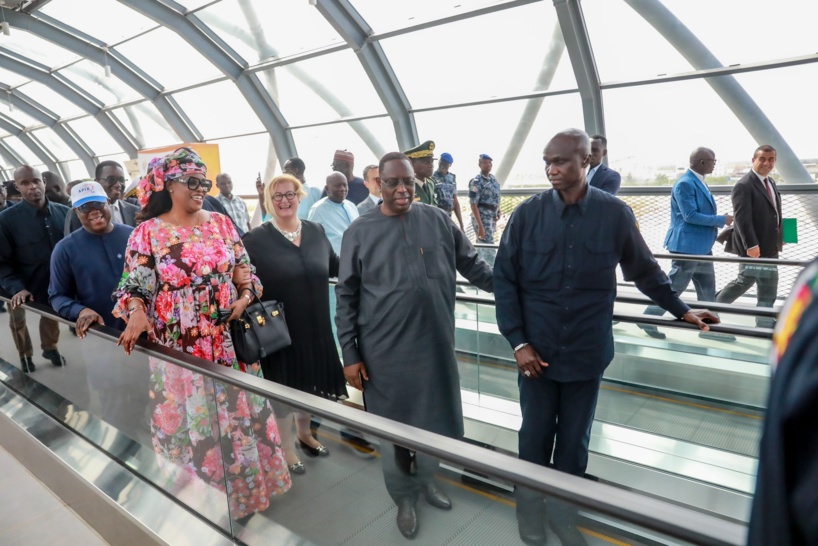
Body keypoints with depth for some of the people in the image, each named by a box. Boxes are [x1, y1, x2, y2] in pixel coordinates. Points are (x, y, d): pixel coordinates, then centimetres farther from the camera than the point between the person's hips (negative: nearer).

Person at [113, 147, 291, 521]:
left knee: (238, 408, 12)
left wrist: (246, 297, -10)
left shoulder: (221, 223, 5)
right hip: (180, 347, -3)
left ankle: (245, 482, 33)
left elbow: (243, 270, 8)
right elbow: (136, 285, -6)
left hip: (230, 340, 3)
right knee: (192, 417, 9)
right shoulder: (147, 233, -3)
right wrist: (137, 315, -24)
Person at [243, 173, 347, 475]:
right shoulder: (255, 239, -9)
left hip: (316, 327, 4)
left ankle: (303, 432, 44)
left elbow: (334, 266, 14)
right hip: (280, 329, -4)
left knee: (310, 383, 20)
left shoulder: (316, 231, 3)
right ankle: (286, 446, 31)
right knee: (284, 386, 10)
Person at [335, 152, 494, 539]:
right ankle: (404, 497, 37)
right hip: (385, 350, -2)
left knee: (434, 419, 17)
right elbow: (346, 296, -2)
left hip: (435, 343, 2)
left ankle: (427, 479, 46)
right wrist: (350, 354, -3)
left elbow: (472, 265, 9)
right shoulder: (360, 231, -4)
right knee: (392, 427, 13)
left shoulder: (438, 220, 0)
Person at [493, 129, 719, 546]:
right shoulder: (527, 214, -7)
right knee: (535, 435, 13)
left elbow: (644, 271, 9)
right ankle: (529, 507, 37)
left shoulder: (615, 214, -6)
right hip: (537, 350, 0)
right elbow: (504, 280, -3)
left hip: (587, 352, 1)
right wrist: (517, 341, -8)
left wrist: (681, 310, 16)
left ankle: (563, 508, 38)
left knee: (574, 440, 16)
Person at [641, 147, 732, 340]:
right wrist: (721, 220, -16)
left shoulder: (699, 182, 12)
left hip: (701, 245, 10)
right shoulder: (685, 183, -18)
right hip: (687, 245, -10)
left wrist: (719, 220, 8)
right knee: (674, 286, -3)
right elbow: (690, 215, -23)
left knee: (707, 287, 13)